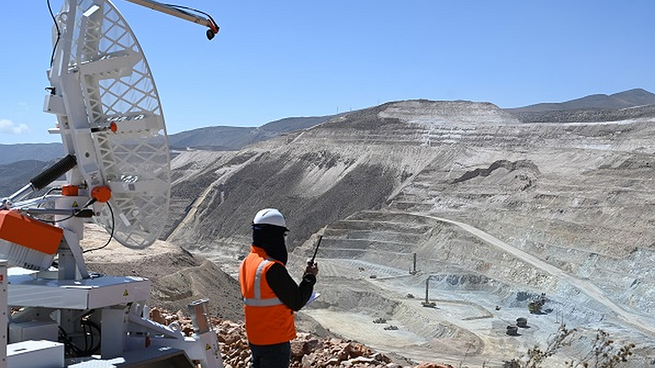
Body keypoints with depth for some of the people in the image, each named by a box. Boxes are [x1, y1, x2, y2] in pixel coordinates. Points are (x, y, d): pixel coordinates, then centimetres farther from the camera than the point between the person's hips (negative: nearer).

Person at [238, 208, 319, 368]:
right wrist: (310, 277, -4)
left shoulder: (246, 263, 2)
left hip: (254, 339, 8)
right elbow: (296, 302, -18)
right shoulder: (272, 268, -25)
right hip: (275, 342, -8)